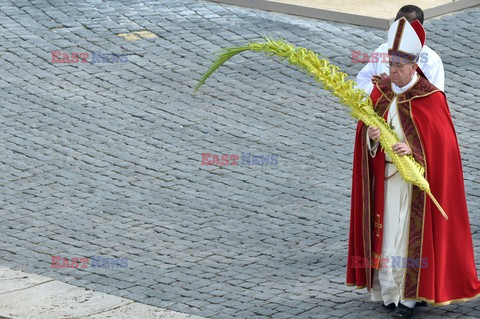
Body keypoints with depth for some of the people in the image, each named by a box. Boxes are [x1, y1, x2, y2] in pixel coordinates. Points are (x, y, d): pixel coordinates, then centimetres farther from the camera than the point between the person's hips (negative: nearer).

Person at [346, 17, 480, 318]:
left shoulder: (431, 98, -11)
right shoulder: (380, 92, 4)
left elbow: (441, 142, -12)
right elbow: (364, 128, 7)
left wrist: (413, 149, -27)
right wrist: (371, 135, -16)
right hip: (385, 176, 5)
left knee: (411, 234, -4)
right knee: (387, 231, 8)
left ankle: (410, 295, 1)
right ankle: (389, 288, 18)